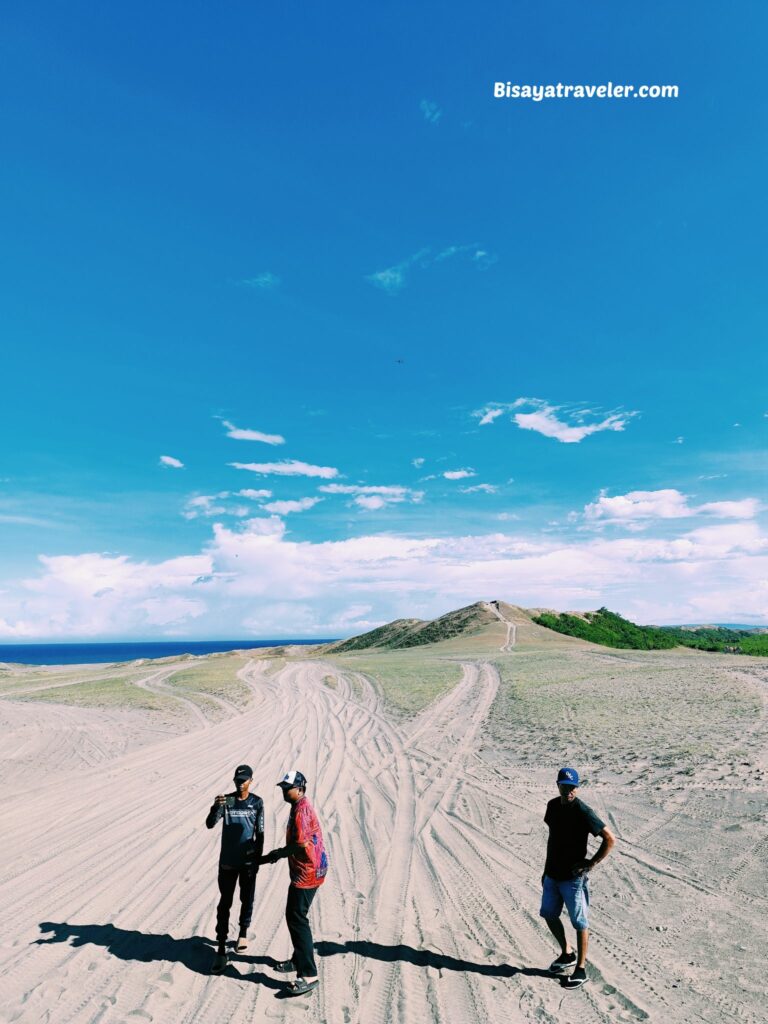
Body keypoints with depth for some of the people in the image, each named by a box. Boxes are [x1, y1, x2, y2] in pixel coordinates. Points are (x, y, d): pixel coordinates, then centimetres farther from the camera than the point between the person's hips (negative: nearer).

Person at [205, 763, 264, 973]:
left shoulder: (257, 802, -5)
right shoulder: (226, 801, -6)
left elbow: (260, 833, 1)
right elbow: (209, 824, -16)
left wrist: (258, 859, 1)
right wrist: (215, 807, -36)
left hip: (248, 861, 1)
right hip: (227, 862, -1)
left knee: (247, 900, 15)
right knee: (225, 903, 2)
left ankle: (243, 933, 38)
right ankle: (221, 949, 9)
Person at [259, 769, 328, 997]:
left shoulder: (301, 810, -21)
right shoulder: (300, 807, 12)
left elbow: (301, 845, -24)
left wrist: (276, 854, -12)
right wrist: (278, 854, 9)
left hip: (307, 873, -11)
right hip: (304, 871, 11)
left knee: (297, 919, -6)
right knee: (294, 916, 21)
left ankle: (308, 975, -1)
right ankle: (298, 960, 36)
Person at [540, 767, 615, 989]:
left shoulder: (582, 811, -19)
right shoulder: (553, 806, 1)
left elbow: (610, 838, -19)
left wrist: (591, 863, -16)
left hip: (573, 877, -7)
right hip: (552, 875, 7)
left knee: (579, 922, 6)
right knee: (549, 915, 18)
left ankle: (581, 969, 22)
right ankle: (567, 954, 39)